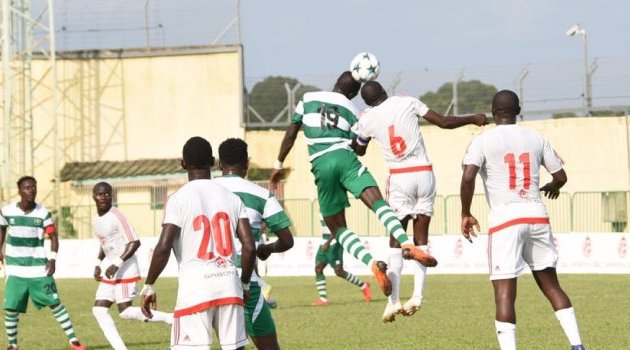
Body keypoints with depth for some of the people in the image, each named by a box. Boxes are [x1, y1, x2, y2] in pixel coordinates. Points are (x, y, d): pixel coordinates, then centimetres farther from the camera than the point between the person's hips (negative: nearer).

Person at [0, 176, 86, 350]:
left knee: (55, 303, -3)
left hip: (39, 268, -1)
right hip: (15, 268, 1)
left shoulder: (43, 213, -6)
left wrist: (52, 258, -11)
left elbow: (53, 236, 1)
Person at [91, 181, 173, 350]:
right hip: (110, 270, 9)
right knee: (99, 310, 1)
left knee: (125, 312, -12)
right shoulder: (95, 218, 10)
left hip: (125, 269, -9)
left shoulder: (117, 216, -17)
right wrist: (98, 264, 12)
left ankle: (169, 318, -1)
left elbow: (134, 242, -20)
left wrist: (117, 264, -25)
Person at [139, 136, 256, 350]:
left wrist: (148, 287, -2)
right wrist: (245, 284, 17)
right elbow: (249, 247, 3)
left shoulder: (178, 199, -4)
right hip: (228, 284, 4)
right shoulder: (232, 198, 9)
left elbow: (163, 247, -12)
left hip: (195, 286, -4)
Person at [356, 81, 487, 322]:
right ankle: (417, 295, -1)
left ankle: (393, 300, -5)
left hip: (399, 178, -1)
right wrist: (473, 119, 18)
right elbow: (444, 122, 3)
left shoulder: (366, 120, 2)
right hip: (424, 173, 1)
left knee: (397, 238, 4)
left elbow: (359, 151, 22)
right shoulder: (407, 102, 1)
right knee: (421, 236, 8)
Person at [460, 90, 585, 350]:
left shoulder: (482, 141, -1)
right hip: (537, 214, 4)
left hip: (504, 218, -4)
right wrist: (551, 187, 38)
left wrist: (465, 214, -3)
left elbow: (468, 178, -15)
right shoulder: (536, 138, 10)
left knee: (504, 291, -5)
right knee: (549, 283, 15)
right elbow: (561, 176, 15)